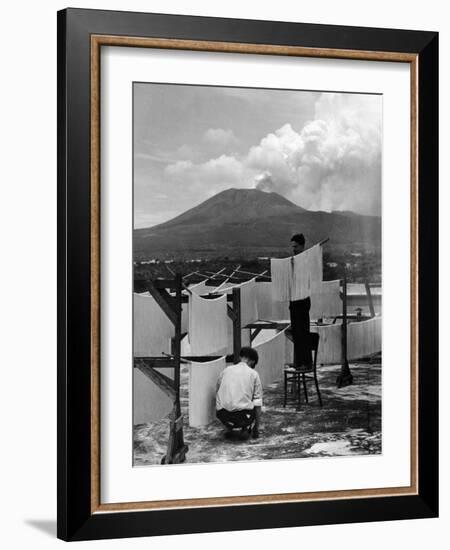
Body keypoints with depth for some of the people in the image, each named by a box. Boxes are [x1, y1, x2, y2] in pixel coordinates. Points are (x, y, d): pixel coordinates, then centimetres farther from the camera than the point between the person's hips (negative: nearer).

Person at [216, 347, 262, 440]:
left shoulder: (226, 370, 17)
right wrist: (256, 428, 17)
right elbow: (258, 403, 8)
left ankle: (228, 428, 13)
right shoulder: (253, 374, 10)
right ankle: (245, 429, 6)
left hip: (223, 415, 3)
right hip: (243, 416, -3)